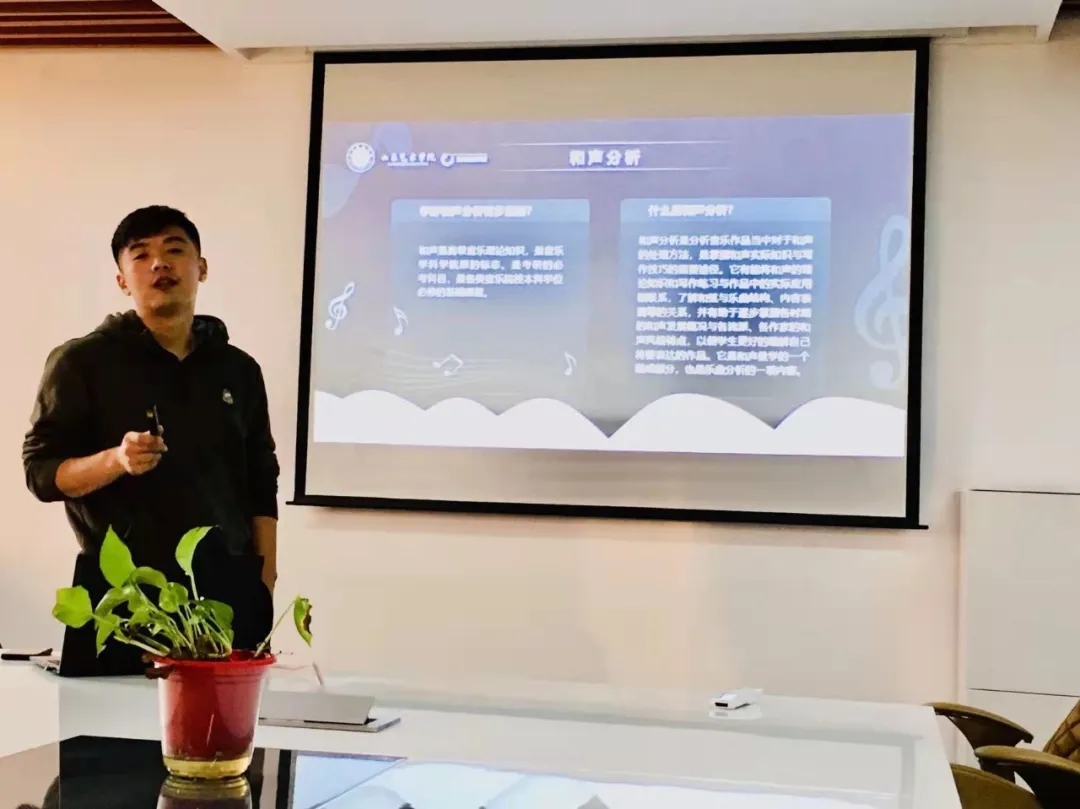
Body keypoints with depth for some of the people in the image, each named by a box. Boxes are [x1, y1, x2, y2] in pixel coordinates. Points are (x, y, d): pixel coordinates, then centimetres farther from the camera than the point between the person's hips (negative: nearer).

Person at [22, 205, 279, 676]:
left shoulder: (239, 370, 11)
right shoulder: (82, 362, 0)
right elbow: (40, 471, -2)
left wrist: (264, 586, 7)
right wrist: (115, 461, -21)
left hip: (227, 592, 3)